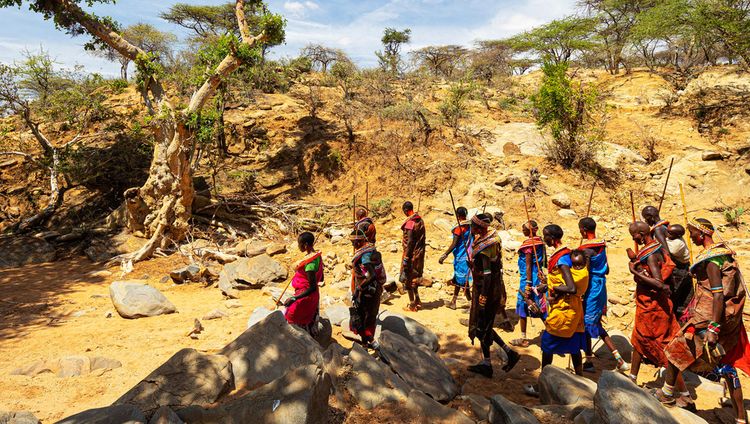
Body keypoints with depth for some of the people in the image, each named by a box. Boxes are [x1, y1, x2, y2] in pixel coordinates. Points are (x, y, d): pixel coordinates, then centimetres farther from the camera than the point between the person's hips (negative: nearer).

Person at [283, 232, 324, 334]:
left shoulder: (310, 262, -29)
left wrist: (294, 299, -30)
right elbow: (321, 279, 11)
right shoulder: (317, 256, 0)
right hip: (314, 296, 9)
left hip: (305, 296, -9)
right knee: (307, 323, 23)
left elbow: (312, 288, -28)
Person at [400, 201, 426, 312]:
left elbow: (410, 242, -21)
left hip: (411, 254, -8)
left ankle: (412, 305, 10)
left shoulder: (410, 223, -19)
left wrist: (406, 258, -18)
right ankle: (417, 302, 27)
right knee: (414, 279, 20)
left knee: (408, 279, 4)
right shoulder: (420, 221, 7)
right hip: (419, 254, 8)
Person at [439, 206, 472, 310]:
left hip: (460, 257, -8)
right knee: (457, 279, 18)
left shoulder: (459, 228, -18)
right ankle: (453, 302, 28)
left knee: (462, 281, -2)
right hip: (467, 256, 8)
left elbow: (454, 244, -21)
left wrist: (444, 256, -17)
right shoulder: (470, 226, 4)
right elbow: (470, 241, 11)